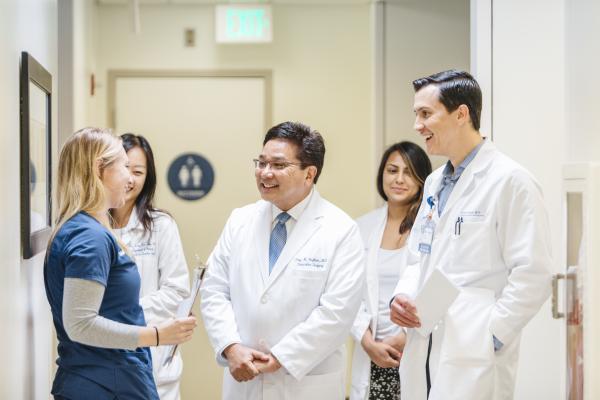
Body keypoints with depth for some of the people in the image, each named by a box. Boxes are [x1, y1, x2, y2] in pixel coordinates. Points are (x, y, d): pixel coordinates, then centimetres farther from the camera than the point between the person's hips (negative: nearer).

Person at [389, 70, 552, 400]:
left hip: (474, 360, -7)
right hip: (422, 354, 7)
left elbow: (532, 276, -14)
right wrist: (402, 296, 3)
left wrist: (489, 338, -15)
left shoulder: (510, 181, -11)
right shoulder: (434, 183, 14)